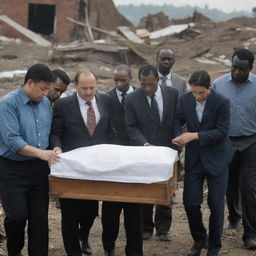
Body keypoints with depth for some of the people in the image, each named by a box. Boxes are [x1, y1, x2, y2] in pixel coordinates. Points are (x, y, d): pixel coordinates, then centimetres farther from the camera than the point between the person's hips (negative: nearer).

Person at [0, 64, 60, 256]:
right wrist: (40, 153, -25)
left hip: (39, 168, 5)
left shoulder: (45, 103, 7)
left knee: (40, 218, 4)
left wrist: (55, 150, -2)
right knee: (17, 216, -5)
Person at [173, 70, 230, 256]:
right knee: (190, 203, 2)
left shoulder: (222, 103, -14)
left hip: (216, 159, -3)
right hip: (194, 158, 3)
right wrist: (179, 136, -11)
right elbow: (178, 120, 10)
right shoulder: (185, 100, -3)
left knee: (216, 205, 3)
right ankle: (199, 240, 27)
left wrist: (195, 135, -23)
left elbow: (222, 131, -17)